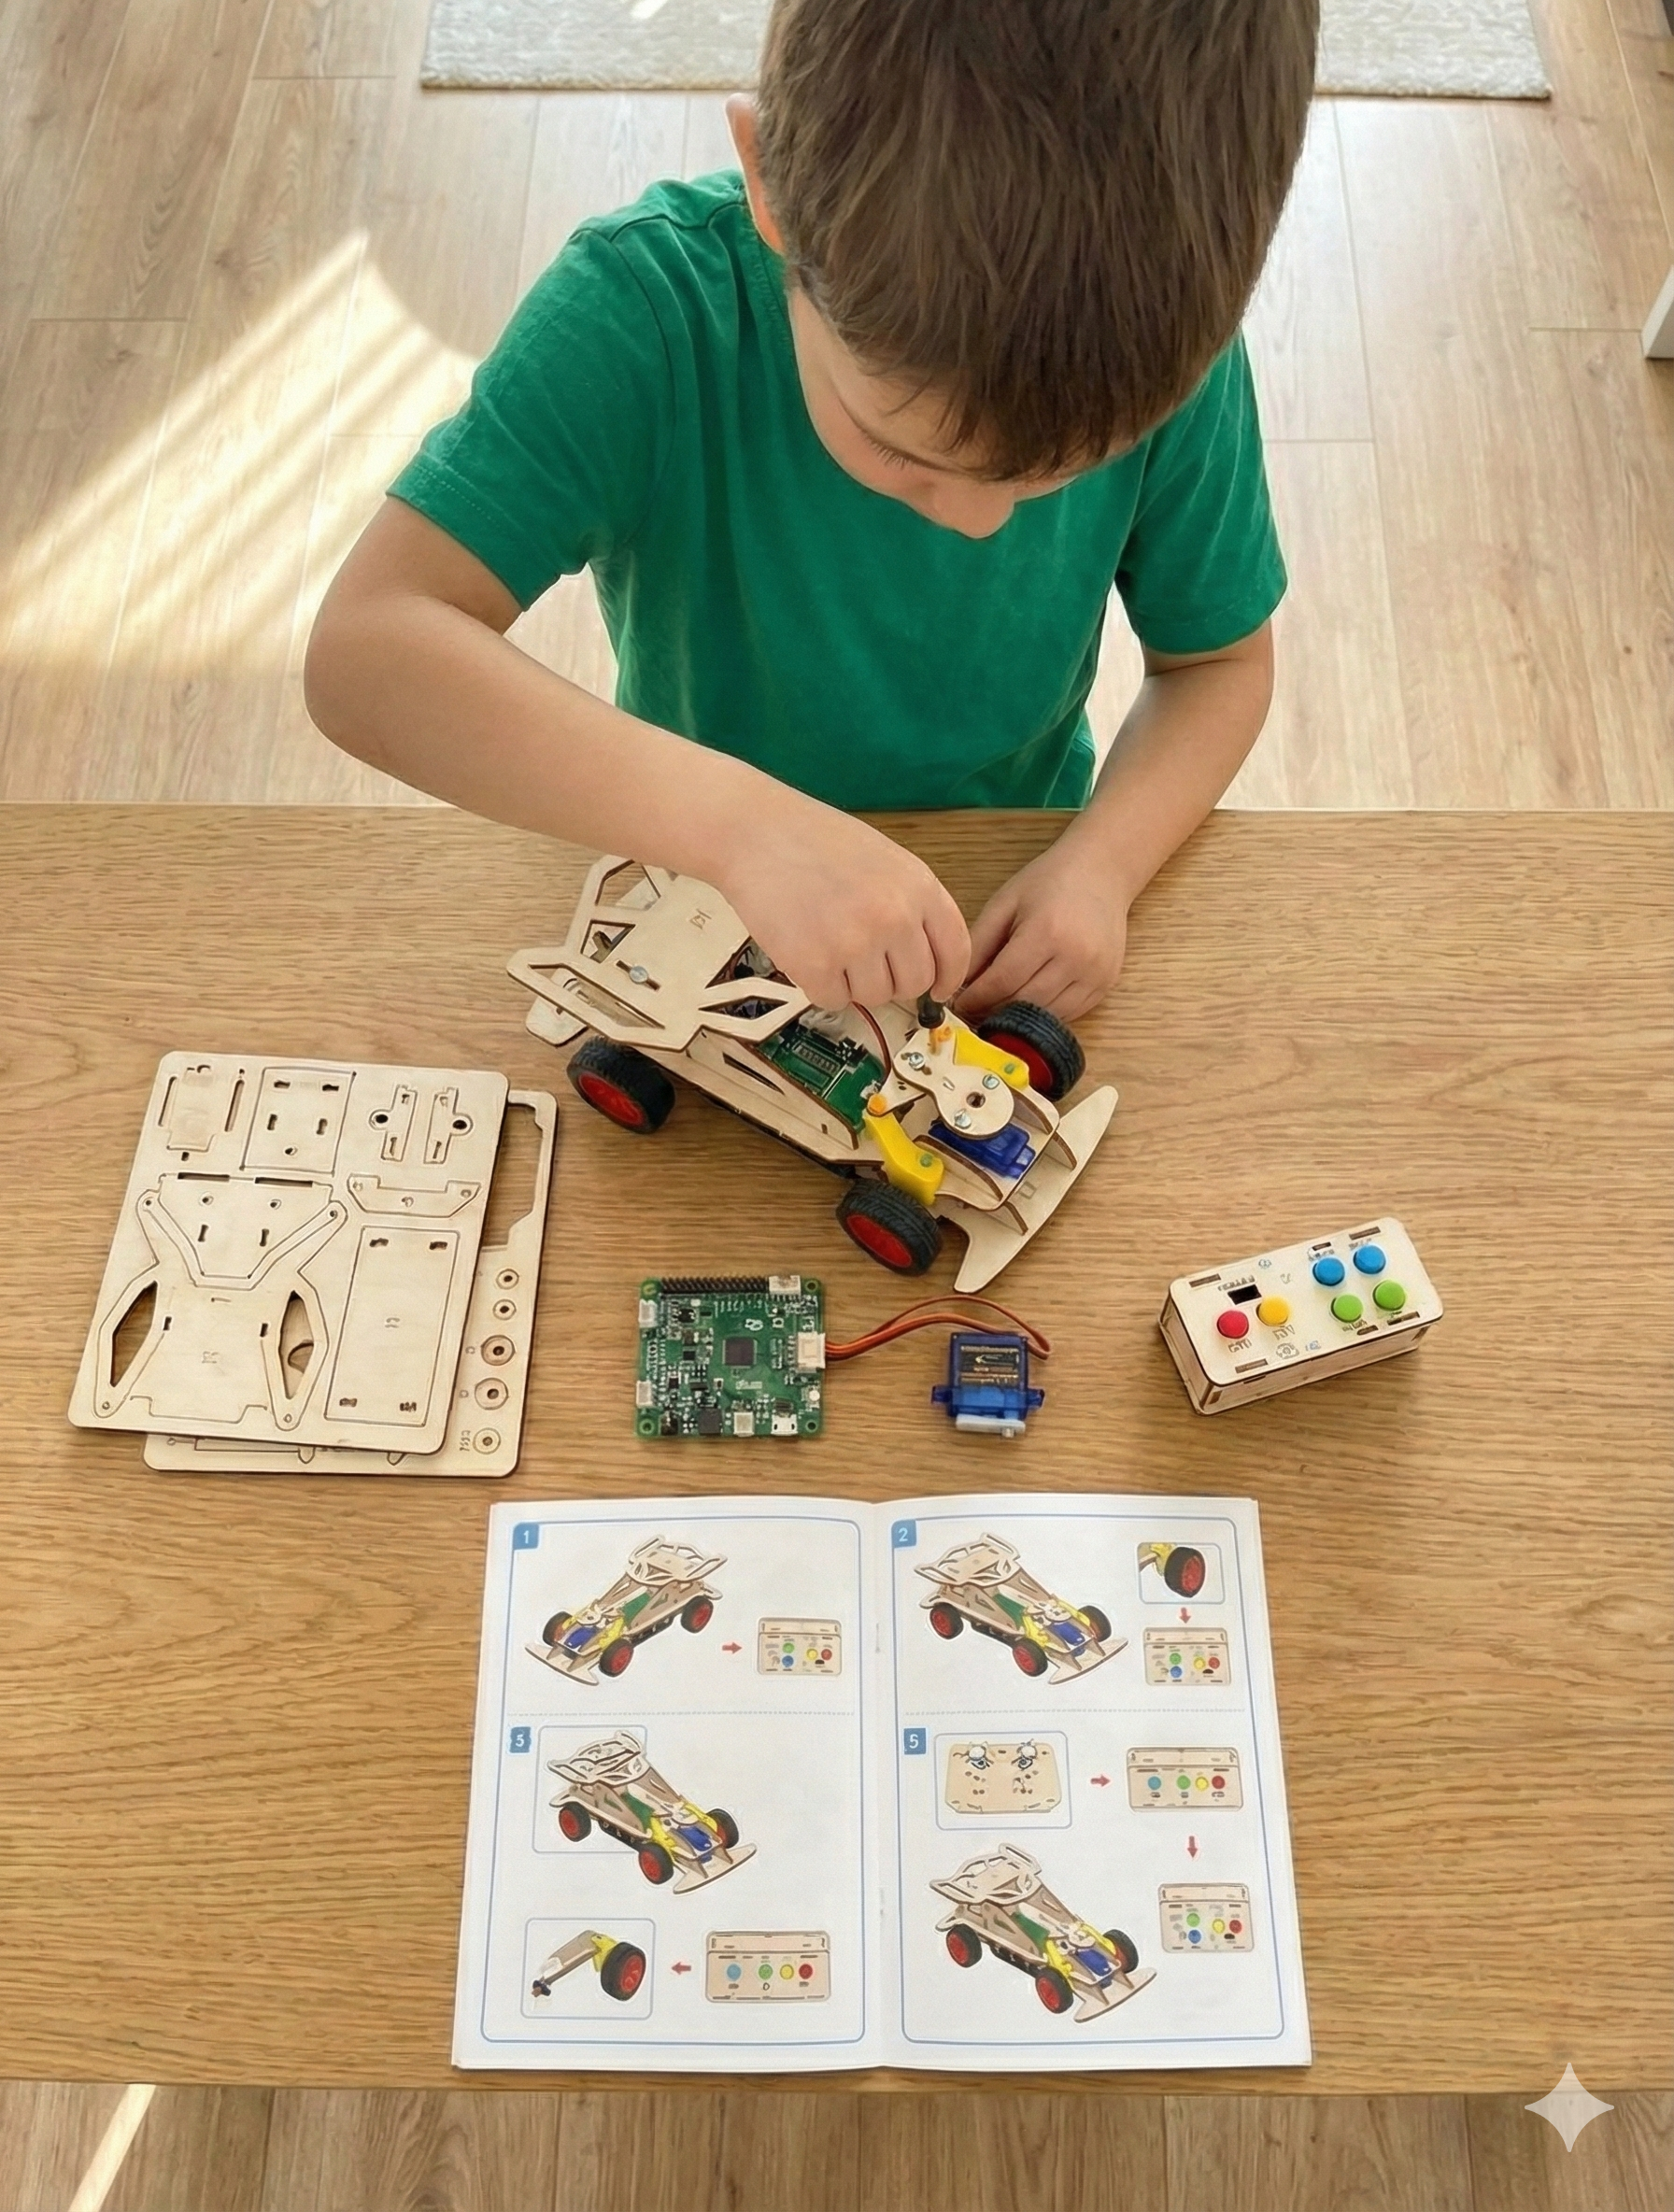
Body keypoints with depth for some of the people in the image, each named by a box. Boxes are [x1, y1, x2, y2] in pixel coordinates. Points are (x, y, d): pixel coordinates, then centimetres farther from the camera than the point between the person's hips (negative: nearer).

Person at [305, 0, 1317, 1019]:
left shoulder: (1161, 348, -19)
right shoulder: (650, 310, -27)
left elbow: (1220, 660, -4)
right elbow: (365, 650, -35)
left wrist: (1103, 861, -23)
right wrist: (735, 817, -47)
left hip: (1013, 906, 2)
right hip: (704, 897, -1)